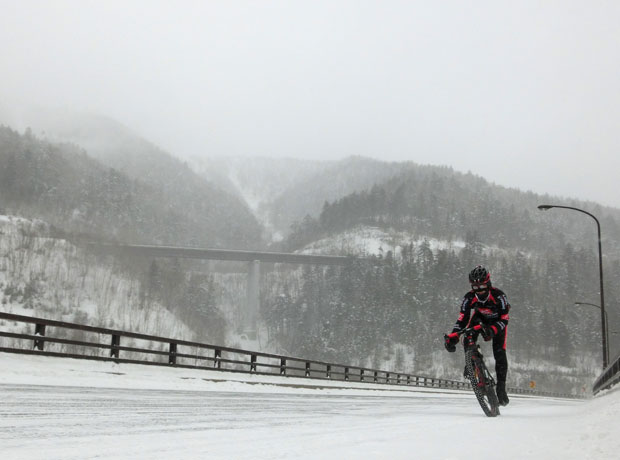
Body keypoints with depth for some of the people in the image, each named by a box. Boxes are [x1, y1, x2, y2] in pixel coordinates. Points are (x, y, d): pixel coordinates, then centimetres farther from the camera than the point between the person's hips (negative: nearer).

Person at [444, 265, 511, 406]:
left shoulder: (498, 295, -35)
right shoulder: (469, 297, -27)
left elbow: (504, 319, -34)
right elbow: (462, 319, -25)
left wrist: (492, 330, -53)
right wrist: (453, 336, -41)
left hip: (497, 321, -2)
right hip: (480, 318, 2)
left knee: (500, 354, -14)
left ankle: (501, 387, -1)